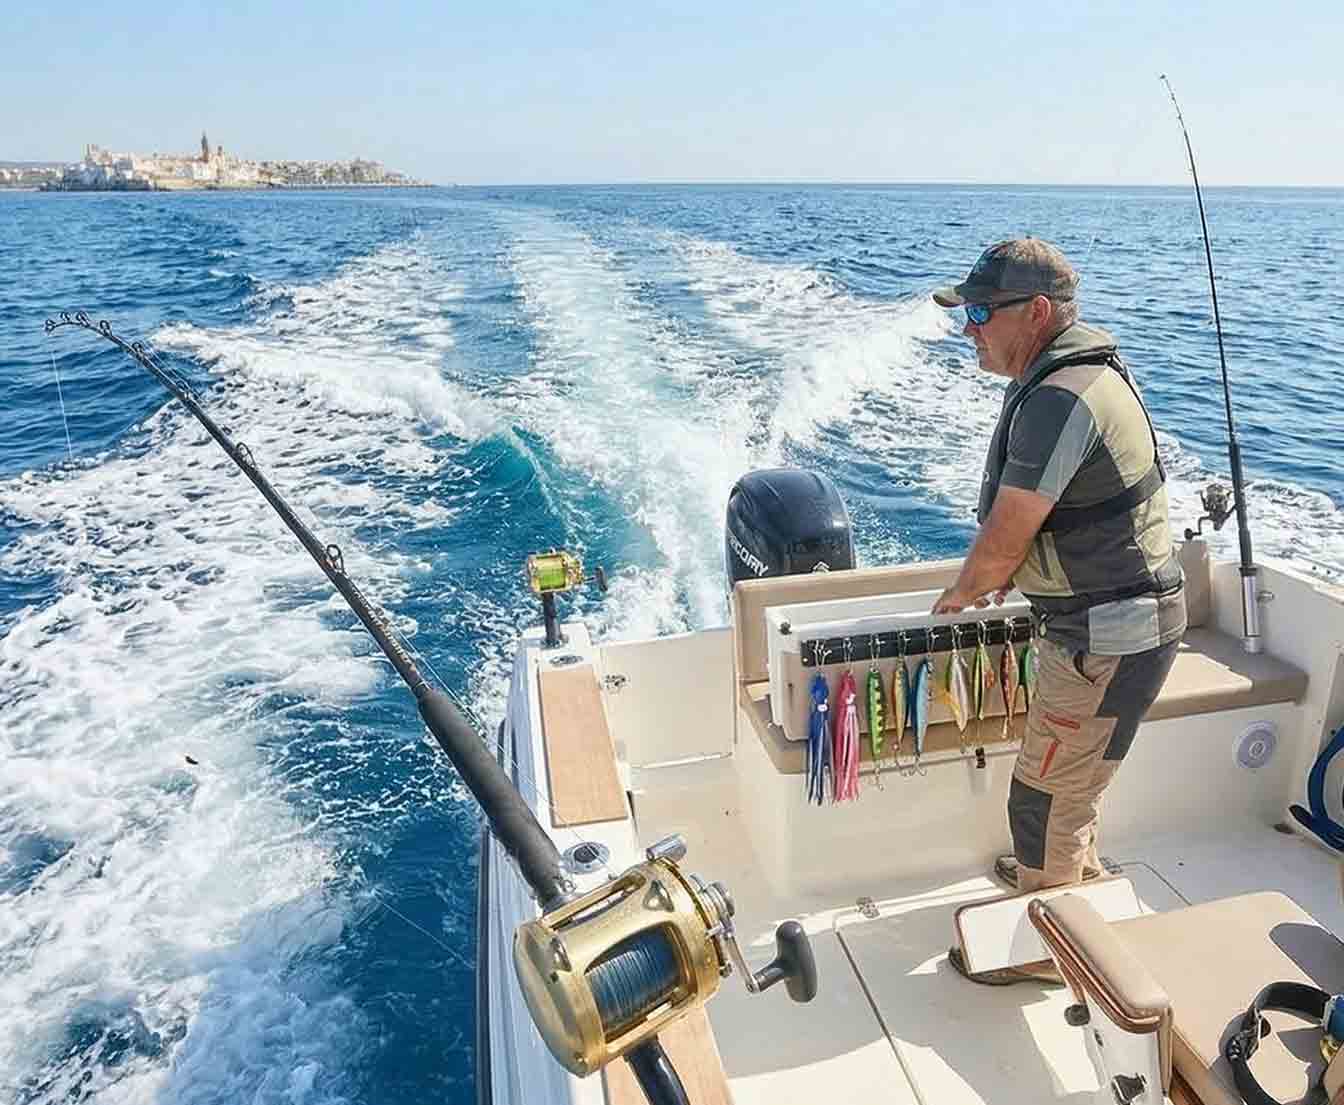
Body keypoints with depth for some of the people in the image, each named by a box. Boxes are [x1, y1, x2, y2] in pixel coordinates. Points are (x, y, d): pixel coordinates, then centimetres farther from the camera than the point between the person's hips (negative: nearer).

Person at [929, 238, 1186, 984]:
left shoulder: (1061, 399, -26)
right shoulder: (1082, 371, 8)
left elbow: (1005, 536, -24)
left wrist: (962, 593, -4)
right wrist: (1000, 581, 16)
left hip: (1109, 640, -10)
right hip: (1104, 622, 10)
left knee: (1044, 797, 5)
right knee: (1070, 776, 29)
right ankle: (1075, 875, 52)